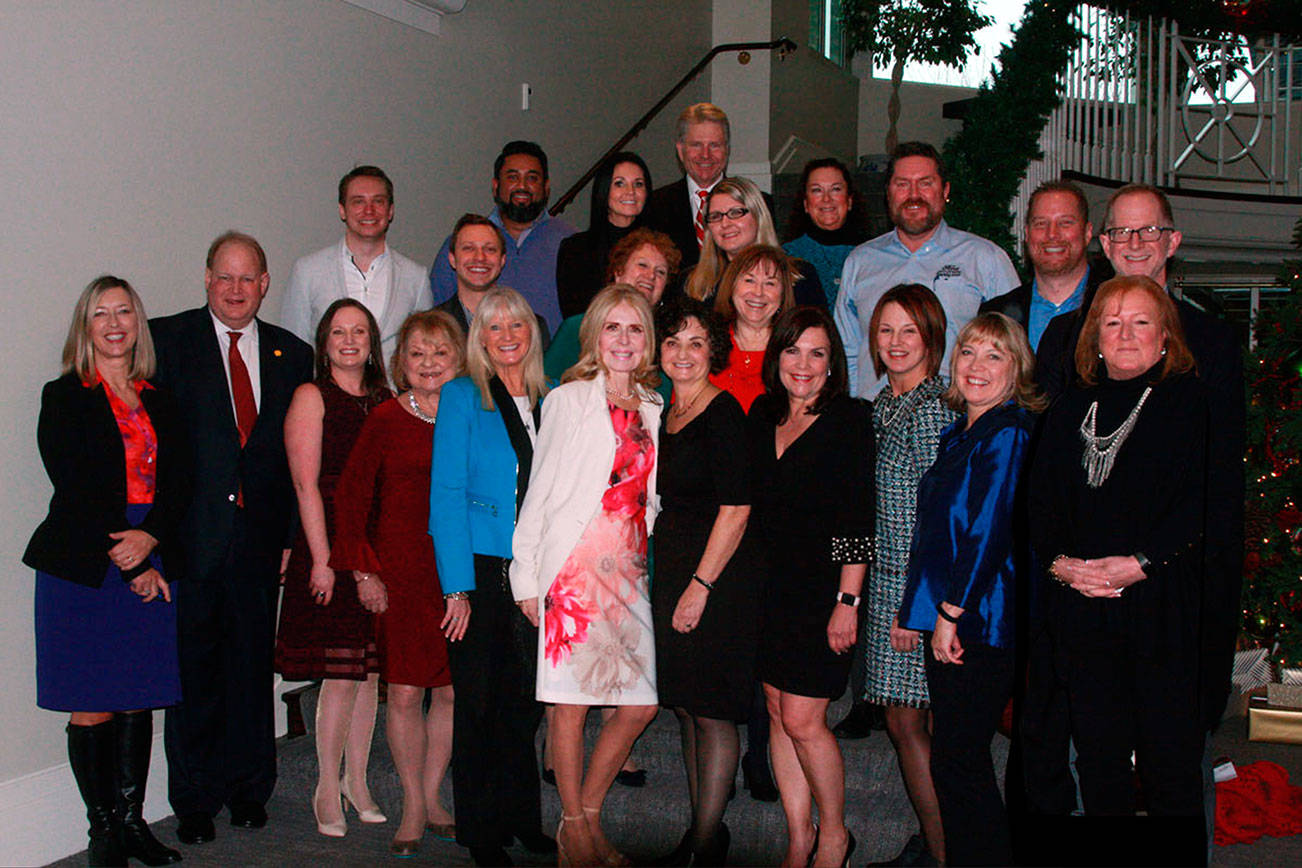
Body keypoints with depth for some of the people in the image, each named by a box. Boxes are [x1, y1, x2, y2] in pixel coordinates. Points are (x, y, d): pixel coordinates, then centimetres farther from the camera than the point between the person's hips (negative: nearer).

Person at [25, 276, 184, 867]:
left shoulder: (158, 402, 15)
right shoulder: (64, 398, 1)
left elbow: (175, 485, 8)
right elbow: (75, 490, -7)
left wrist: (149, 537, -12)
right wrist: (131, 567, -10)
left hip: (150, 566, 4)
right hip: (84, 568, -4)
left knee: (139, 699, 6)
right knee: (92, 706, -2)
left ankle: (131, 819, 16)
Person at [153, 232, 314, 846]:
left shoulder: (292, 354, 9)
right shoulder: (167, 339, 0)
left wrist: (290, 534, 2)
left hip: (259, 536, 3)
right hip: (192, 535, -2)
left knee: (252, 664, 11)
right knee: (193, 666, 5)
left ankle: (247, 787, 26)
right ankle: (195, 799, 19)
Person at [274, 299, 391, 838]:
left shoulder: (384, 402, 14)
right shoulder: (311, 397, 0)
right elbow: (306, 484, -7)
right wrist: (321, 559, -13)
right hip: (330, 547, -5)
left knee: (370, 671, 8)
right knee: (341, 675, -4)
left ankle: (357, 781, 21)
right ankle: (327, 790, 10)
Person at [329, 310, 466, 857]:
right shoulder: (386, 419, 0)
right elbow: (351, 496, 4)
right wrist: (363, 571, -2)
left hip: (457, 578, 2)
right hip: (400, 575, -2)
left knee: (450, 692, 7)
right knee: (404, 693, 0)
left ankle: (432, 798, 25)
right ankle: (414, 808, 17)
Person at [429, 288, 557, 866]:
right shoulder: (462, 398, -1)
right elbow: (446, 493, -6)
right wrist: (458, 585, -14)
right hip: (481, 567, -3)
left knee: (527, 699, 10)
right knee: (479, 700, 3)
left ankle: (521, 818, 24)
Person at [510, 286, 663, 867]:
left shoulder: (652, 408, 13)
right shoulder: (568, 400, -1)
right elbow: (541, 492, -2)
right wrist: (527, 574, -5)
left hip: (631, 573, 5)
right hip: (574, 569, -5)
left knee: (642, 703, 4)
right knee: (571, 703, 1)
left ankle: (589, 813, 22)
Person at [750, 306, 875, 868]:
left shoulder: (850, 419, -8)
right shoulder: (762, 416, 9)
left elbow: (857, 522, -11)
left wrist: (847, 601, -15)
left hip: (822, 587, -5)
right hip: (768, 585, 6)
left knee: (802, 719, -5)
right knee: (779, 714, 9)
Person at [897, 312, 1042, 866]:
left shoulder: (1008, 434, -12)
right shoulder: (958, 434, 15)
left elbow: (989, 530, -18)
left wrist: (950, 613, -17)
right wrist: (923, 610, 14)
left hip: (978, 623, -9)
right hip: (948, 621, 9)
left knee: (958, 762, -4)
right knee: (954, 760, 15)